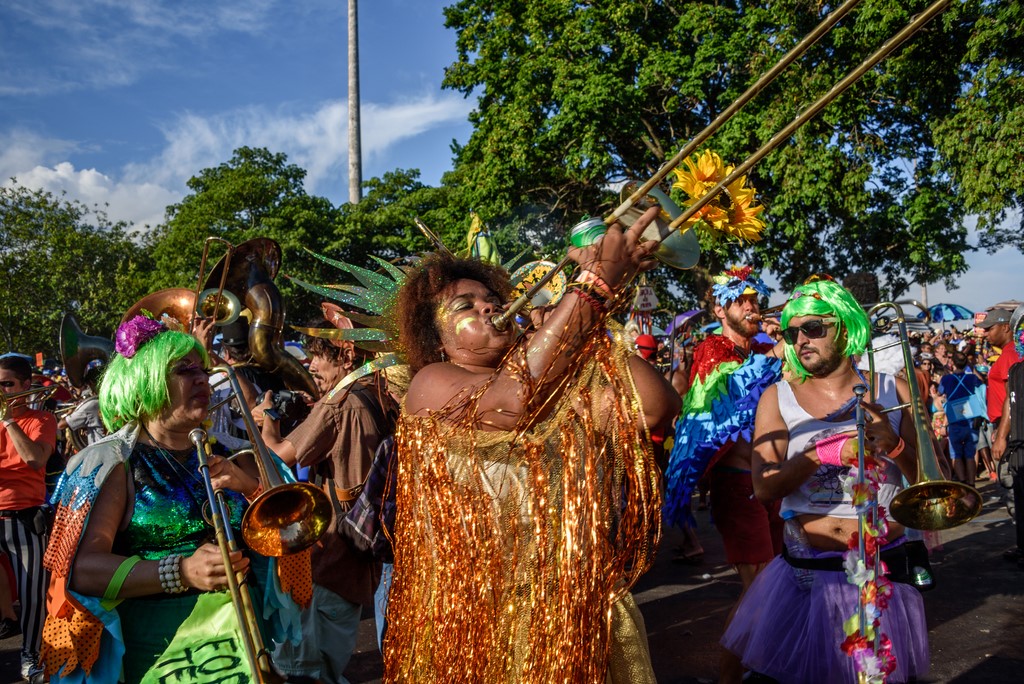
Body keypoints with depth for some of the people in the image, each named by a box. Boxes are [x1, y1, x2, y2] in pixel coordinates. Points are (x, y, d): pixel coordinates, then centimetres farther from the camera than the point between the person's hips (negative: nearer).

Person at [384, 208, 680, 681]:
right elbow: (515, 397, -25)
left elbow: (655, 407, -9)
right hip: (475, 617, -3)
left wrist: (594, 325, -10)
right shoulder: (431, 384, -6)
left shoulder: (565, 387, 6)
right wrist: (597, 282, -24)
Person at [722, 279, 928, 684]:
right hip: (805, 575, 0)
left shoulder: (893, 392, 1)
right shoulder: (778, 398, -1)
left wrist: (897, 447, -17)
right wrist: (821, 454, -22)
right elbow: (764, 488, -11)